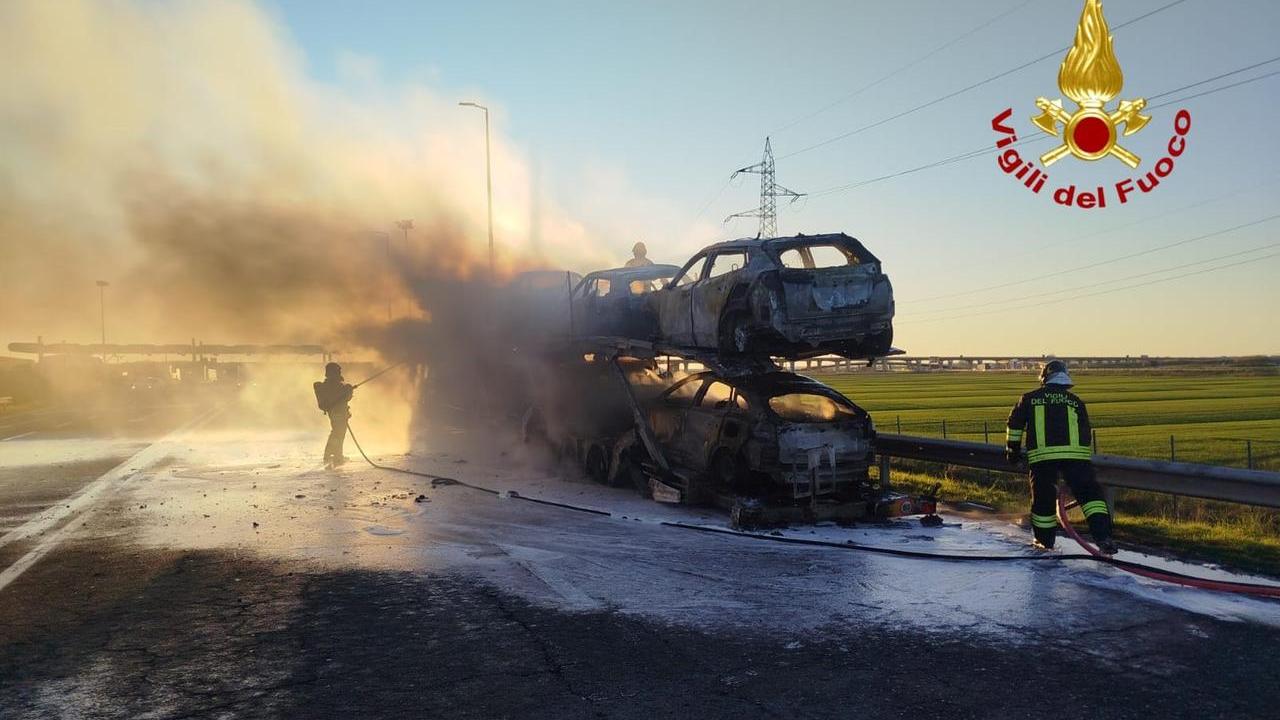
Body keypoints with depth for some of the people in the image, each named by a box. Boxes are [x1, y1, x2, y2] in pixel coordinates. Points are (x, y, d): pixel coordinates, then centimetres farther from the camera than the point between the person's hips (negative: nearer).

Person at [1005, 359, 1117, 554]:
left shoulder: (1030, 399, 16)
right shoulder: (1076, 401, 20)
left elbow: (1015, 424, 16)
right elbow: (1086, 433, 23)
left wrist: (1012, 449, 27)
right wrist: (1086, 457, 32)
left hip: (1041, 455, 0)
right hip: (1075, 453, 0)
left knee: (1043, 496, 13)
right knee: (1090, 492, 4)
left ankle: (1044, 540, 26)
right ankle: (1103, 536, -12)